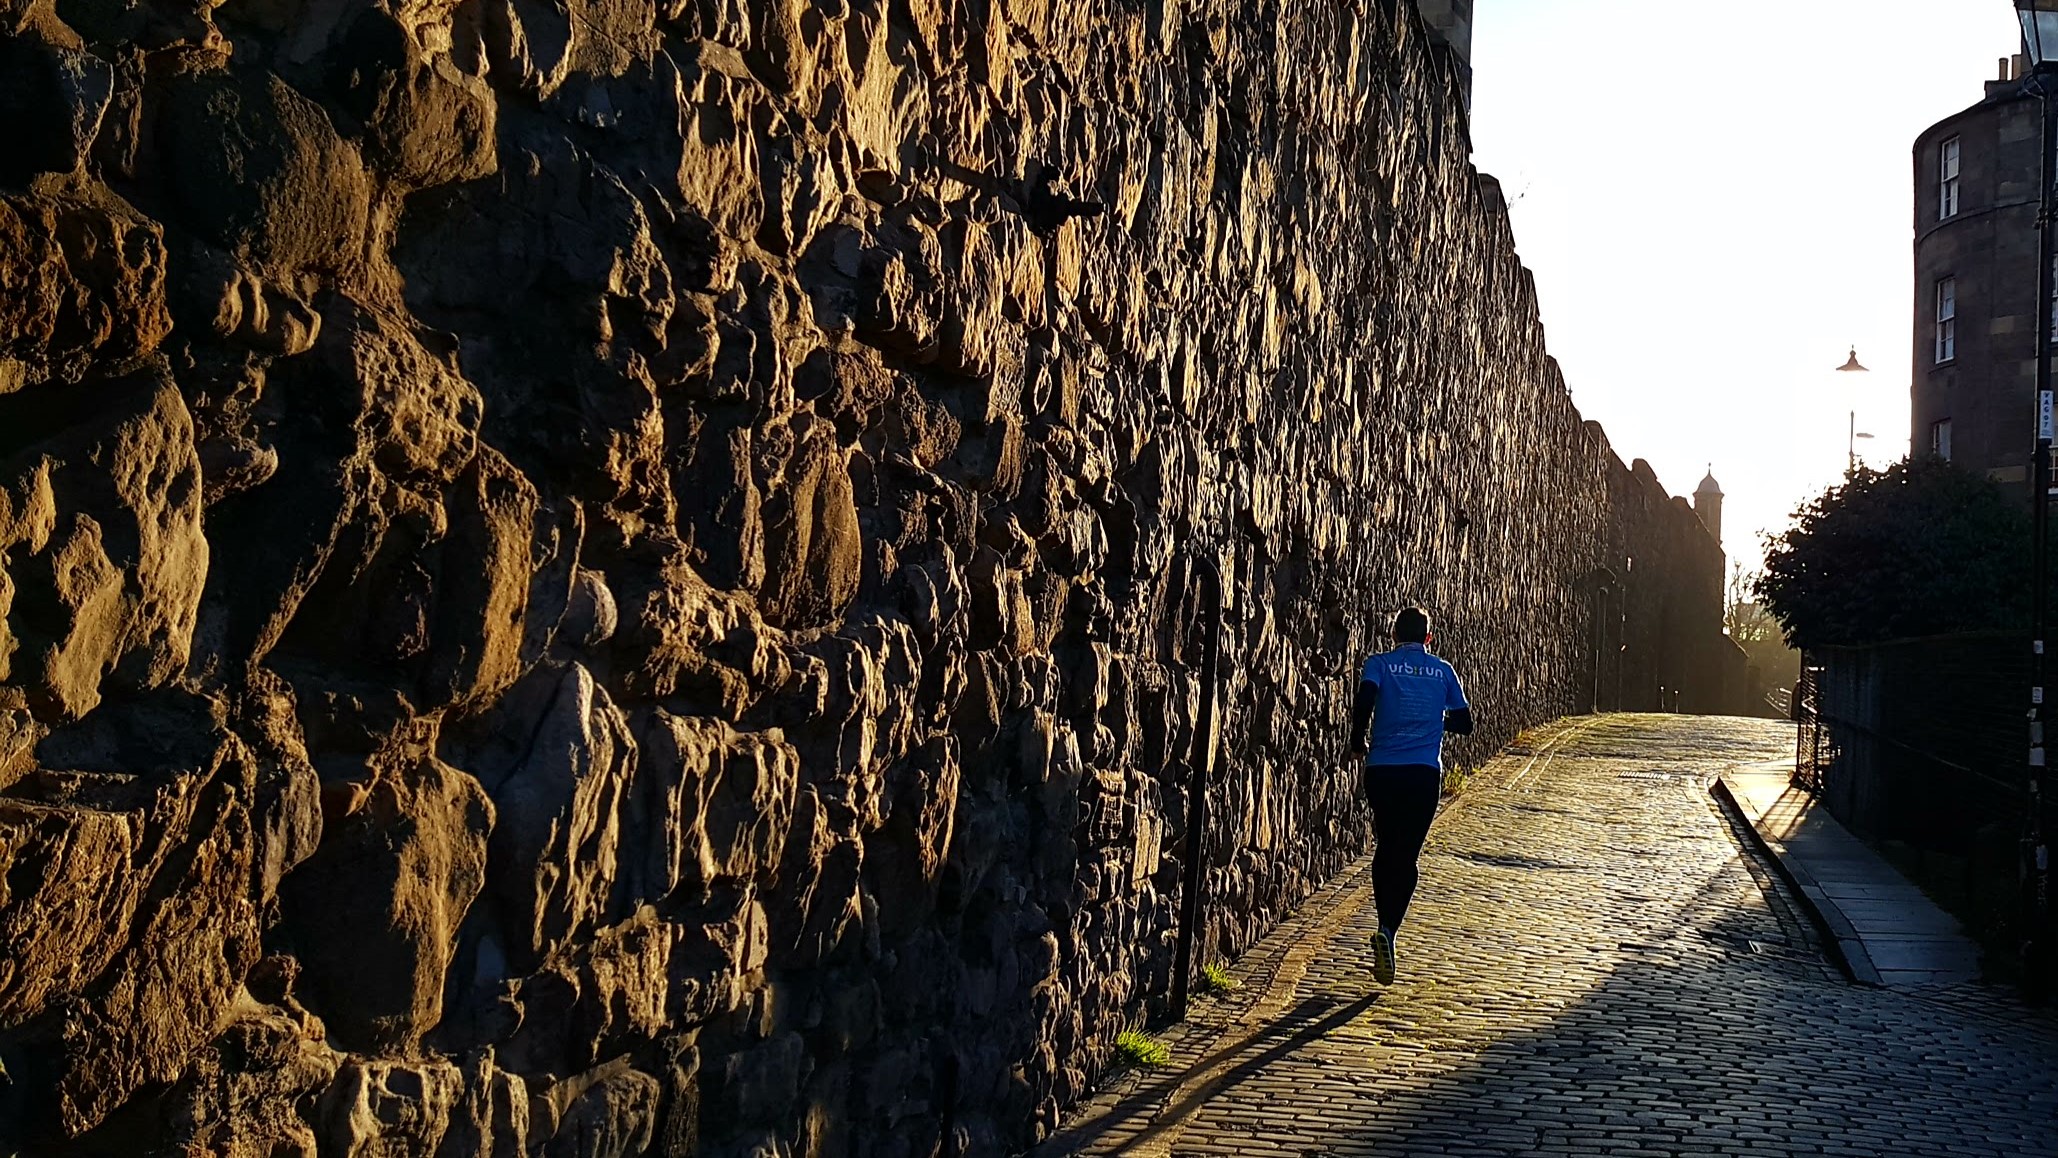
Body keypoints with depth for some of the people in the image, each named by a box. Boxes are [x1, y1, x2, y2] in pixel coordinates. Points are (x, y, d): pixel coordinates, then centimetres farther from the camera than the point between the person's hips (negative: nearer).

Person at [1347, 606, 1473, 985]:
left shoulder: (1379, 664, 5)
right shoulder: (1443, 671, 10)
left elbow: (1364, 700, -14)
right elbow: (1464, 723, 12)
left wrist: (1358, 742, 2)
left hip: (1382, 769, 0)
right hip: (1425, 773, 0)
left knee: (1386, 850, 18)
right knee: (1407, 857, 2)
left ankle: (1387, 929, 19)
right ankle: (1388, 930, -17)